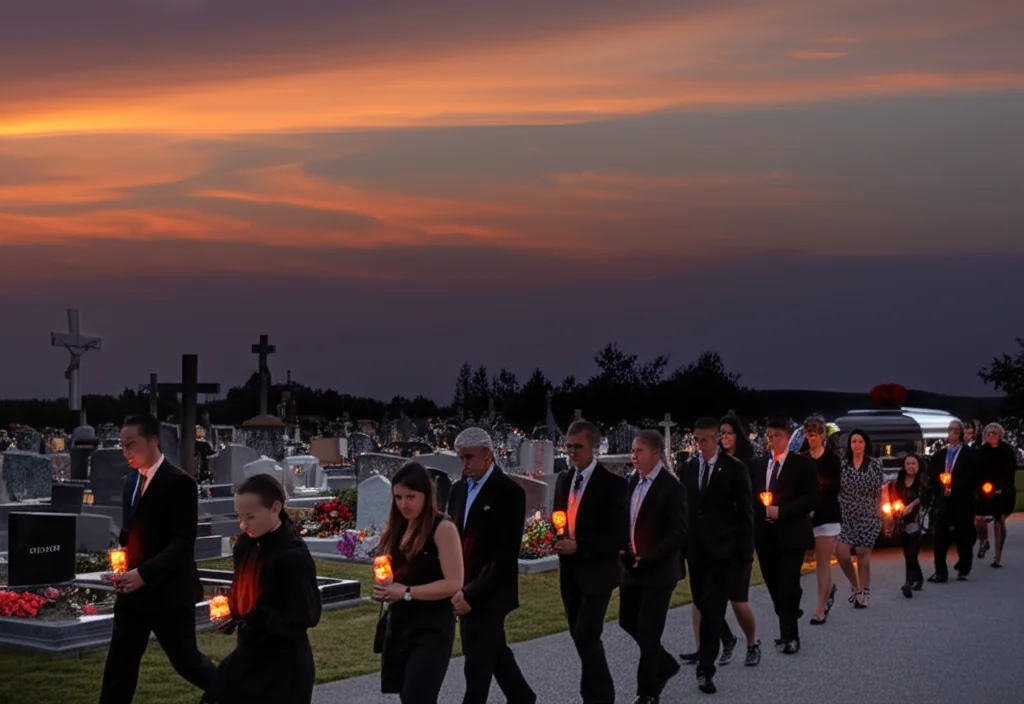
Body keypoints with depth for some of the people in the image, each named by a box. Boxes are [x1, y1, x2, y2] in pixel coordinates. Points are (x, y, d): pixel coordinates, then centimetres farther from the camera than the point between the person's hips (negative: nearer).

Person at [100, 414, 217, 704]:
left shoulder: (179, 483, -15)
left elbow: (183, 543, -21)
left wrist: (144, 574, -28)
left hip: (168, 592, -7)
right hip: (133, 590, 8)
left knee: (186, 660, 5)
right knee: (119, 663, 6)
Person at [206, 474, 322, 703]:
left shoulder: (293, 557, -22)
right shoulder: (245, 545, 3)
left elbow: (307, 616, -22)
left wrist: (250, 618, -25)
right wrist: (229, 610, -5)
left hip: (284, 663, -8)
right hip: (249, 654, 8)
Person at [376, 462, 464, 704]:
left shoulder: (443, 528, -11)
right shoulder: (398, 528, 10)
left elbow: (454, 584, -16)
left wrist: (406, 593, -18)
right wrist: (385, 589, -1)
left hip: (432, 627, -7)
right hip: (398, 623, 7)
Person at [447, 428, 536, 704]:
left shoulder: (509, 492, -13)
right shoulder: (459, 489, 9)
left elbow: (506, 553, -18)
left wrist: (472, 593, -20)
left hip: (489, 595, -7)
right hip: (466, 592, 7)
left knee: (478, 665, -4)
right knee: (494, 653, 18)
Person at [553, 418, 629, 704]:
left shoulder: (612, 484, -13)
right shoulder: (564, 480, 8)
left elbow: (621, 537, -16)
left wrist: (579, 546, -24)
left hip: (597, 572, -7)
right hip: (569, 570, 7)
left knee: (587, 637, -13)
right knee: (580, 636, 14)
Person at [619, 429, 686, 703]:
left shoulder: (671, 486, -13)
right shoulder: (633, 482, 7)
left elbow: (678, 533, -16)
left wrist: (647, 559, -21)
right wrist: (622, 547, 0)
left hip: (658, 571, -7)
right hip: (631, 567, 7)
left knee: (649, 631, -2)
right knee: (628, 622, 13)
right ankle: (664, 665, 34)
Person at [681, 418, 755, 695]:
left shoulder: (735, 469, -4)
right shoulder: (689, 468, 8)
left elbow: (746, 513, -4)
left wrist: (745, 553, -8)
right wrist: (682, 544, 5)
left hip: (722, 548, -5)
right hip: (695, 548, 5)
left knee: (713, 608, -10)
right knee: (702, 605, 11)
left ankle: (705, 669, -10)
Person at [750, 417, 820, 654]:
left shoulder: (803, 464, -4)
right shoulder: (757, 465, 11)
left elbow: (813, 498, -11)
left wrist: (781, 511, -18)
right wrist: (762, 507, -9)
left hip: (791, 534, -5)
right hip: (765, 535, 5)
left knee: (788, 586, -8)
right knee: (774, 585, 10)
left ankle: (790, 636, 0)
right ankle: (788, 628, 25)